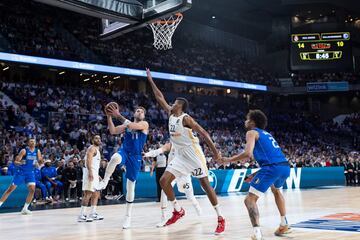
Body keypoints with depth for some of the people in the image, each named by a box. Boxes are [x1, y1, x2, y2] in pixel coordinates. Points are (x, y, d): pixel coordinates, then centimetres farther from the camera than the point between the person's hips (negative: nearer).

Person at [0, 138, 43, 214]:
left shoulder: (37, 151, 0)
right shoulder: (24, 151, -13)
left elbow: (40, 161, 8)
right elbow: (15, 162, -14)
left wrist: (41, 160, -16)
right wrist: (20, 163, -36)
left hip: (30, 173, 4)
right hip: (20, 172, -4)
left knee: (32, 190, -10)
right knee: (10, 189, -3)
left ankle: (25, 209, -1)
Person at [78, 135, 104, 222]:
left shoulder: (97, 150, 22)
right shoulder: (92, 148, -8)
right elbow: (88, 160, -21)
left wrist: (97, 175, 27)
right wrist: (90, 172, -31)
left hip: (94, 173, 10)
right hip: (90, 173, -10)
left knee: (96, 194, 14)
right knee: (88, 194, -13)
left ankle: (93, 214, 22)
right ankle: (81, 216, -13)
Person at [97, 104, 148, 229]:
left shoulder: (144, 124, 1)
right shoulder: (126, 124, 15)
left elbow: (132, 126, -18)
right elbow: (112, 131, 3)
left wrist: (118, 115, -18)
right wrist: (109, 116, -7)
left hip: (135, 156, -2)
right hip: (124, 151, 2)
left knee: (130, 186, 3)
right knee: (115, 157, -38)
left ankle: (128, 216, 15)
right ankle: (104, 181, -21)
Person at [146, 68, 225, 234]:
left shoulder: (186, 118, -14)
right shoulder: (171, 114, 8)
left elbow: (203, 133, -17)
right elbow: (160, 98, 15)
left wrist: (215, 151, -23)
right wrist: (150, 80, 17)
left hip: (193, 155, -8)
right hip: (179, 156, 8)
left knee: (205, 185, -5)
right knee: (164, 181, -3)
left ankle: (220, 218, 1)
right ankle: (178, 211, 11)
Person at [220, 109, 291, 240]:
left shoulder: (252, 132, 7)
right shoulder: (266, 134, 31)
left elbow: (248, 153, -10)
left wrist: (229, 160, 3)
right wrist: (255, 175, 36)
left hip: (272, 168, -8)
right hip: (285, 166, 8)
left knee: (250, 200, -4)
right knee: (276, 190, 39)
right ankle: (284, 224, 38)